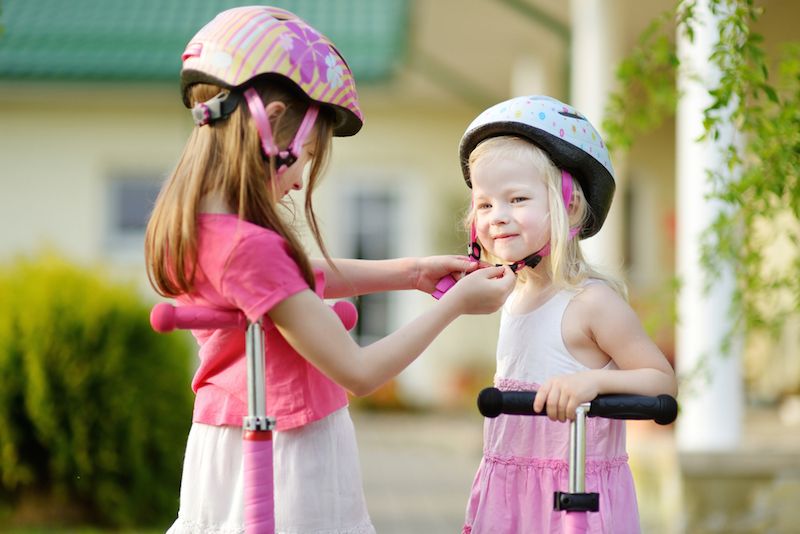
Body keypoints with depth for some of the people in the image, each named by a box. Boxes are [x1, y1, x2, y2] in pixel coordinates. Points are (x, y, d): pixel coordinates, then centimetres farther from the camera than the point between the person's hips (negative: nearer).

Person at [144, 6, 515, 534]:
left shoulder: (186, 225, 1)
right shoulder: (250, 247, -27)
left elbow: (301, 278, 18)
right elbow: (358, 372, -22)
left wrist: (411, 272, 15)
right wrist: (455, 305, -10)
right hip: (290, 466, -9)